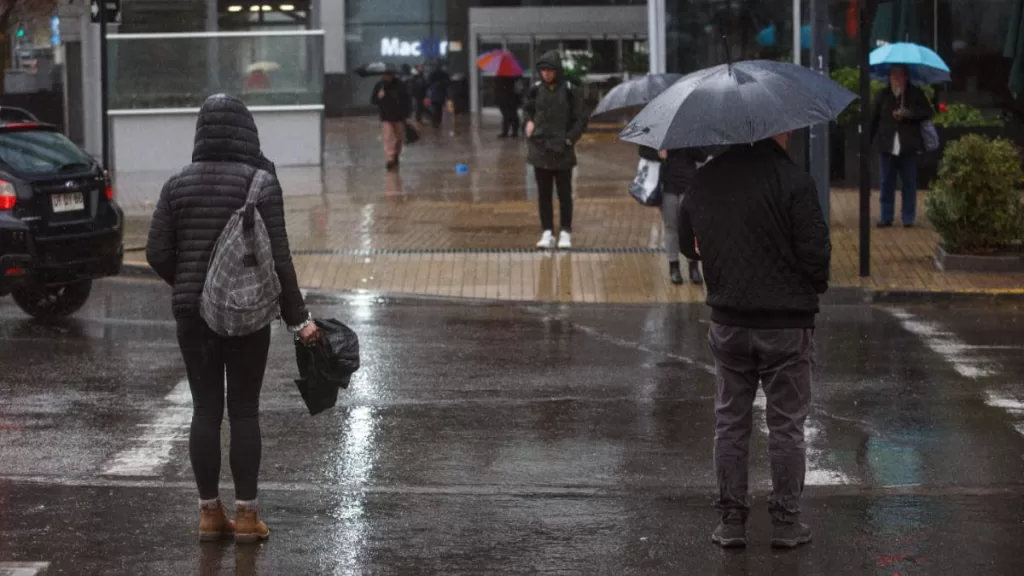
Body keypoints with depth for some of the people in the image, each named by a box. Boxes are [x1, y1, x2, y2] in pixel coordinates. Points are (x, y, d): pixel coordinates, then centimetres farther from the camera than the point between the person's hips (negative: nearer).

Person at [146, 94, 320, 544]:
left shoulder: (178, 186, 0)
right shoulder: (260, 184, -9)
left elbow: (157, 253, -1)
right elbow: (277, 258, -11)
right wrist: (297, 318, -5)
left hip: (192, 313, 3)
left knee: (205, 409, 8)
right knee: (244, 410, 4)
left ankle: (209, 512, 12)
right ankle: (246, 514, 6)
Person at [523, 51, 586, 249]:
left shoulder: (569, 91, -7)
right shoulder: (537, 90, 3)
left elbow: (580, 119, -2)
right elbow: (527, 109, 22)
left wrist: (570, 138, -10)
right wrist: (529, 121, 3)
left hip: (563, 151, -3)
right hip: (540, 149, 3)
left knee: (564, 193, 5)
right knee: (544, 193, 6)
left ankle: (566, 233, 12)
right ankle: (547, 232, 12)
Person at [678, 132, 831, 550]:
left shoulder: (704, 181, 1)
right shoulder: (792, 181, -16)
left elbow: (687, 245, 13)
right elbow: (815, 249, -16)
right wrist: (815, 285, 4)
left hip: (728, 323, 4)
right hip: (786, 324, -4)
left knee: (730, 422, 12)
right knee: (786, 425, 7)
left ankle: (731, 520, 14)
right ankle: (785, 521, 11)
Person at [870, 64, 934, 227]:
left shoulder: (916, 94, 2)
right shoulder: (884, 96, 8)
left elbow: (928, 113, -3)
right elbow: (874, 119, 10)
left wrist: (909, 113, -17)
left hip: (909, 146, -2)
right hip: (887, 146, 2)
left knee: (909, 182, 2)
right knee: (887, 183, 4)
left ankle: (908, 217, 8)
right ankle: (886, 217, 11)